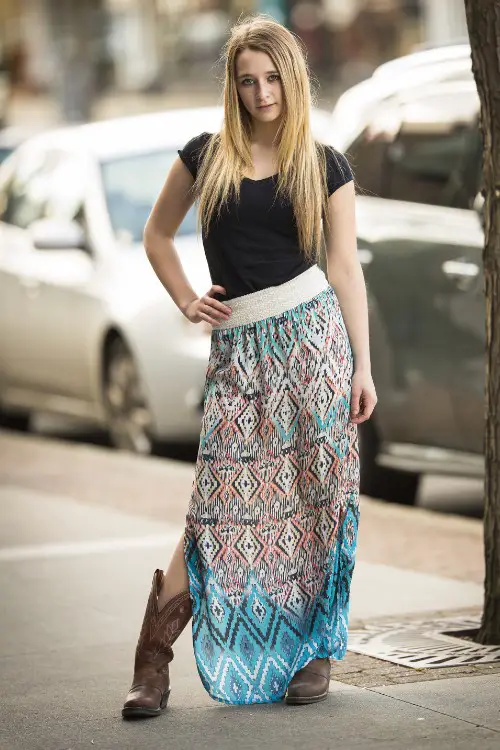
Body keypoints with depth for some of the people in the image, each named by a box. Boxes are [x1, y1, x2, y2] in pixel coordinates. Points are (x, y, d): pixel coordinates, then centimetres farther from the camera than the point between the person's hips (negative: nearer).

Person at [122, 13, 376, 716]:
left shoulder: (324, 164, 6)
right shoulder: (206, 155, 8)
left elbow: (345, 266, 4)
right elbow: (157, 234, 20)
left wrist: (363, 365, -1)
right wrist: (187, 302, 6)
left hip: (312, 334, 0)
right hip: (238, 347, 0)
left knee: (316, 497, -1)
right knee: (220, 501, -6)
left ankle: (315, 649, 9)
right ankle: (153, 659, -3)